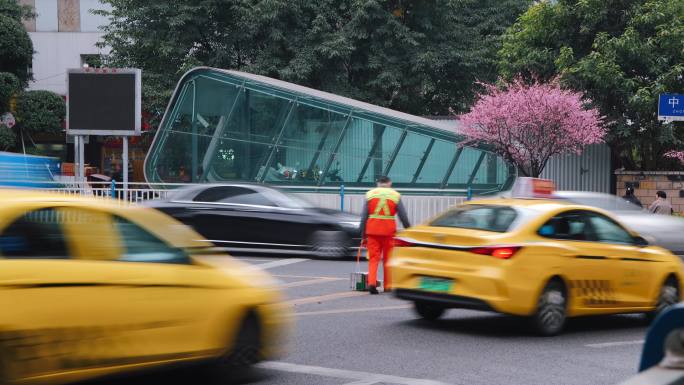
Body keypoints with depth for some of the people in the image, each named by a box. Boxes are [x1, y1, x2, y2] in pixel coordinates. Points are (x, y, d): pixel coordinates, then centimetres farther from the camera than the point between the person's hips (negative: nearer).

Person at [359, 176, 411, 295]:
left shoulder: (370, 194, 8)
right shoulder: (395, 196, 5)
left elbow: (364, 216, 4)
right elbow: (403, 216, 4)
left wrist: (363, 234, 8)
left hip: (372, 228, 1)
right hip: (388, 230, -1)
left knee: (373, 258, 4)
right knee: (388, 258, 11)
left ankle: (371, 282, -13)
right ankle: (388, 286, 14)